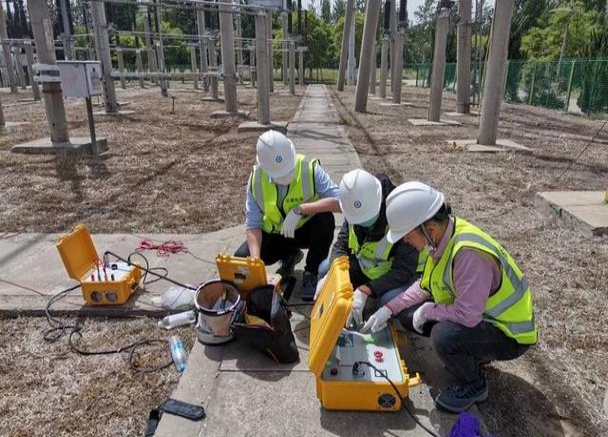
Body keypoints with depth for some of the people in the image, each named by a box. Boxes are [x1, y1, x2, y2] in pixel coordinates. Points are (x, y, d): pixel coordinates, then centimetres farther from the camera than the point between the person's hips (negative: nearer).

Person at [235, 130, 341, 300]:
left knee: (326, 219, -34)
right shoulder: (256, 178, -17)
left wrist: (300, 210, -39)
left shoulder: (309, 169, -25)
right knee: (241, 258, -16)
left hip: (306, 229, -2)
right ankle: (288, 256, 13)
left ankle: (311, 273, -9)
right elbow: (253, 224, -15)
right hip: (275, 233, 3)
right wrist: (256, 260, -29)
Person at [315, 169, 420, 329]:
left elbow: (404, 270, -31)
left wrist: (364, 291, -40)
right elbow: (341, 245, -9)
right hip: (367, 266, 5)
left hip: (401, 275, -5)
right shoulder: (354, 213, -13)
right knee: (325, 269, -12)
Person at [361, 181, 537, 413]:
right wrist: (389, 309, -2)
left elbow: (467, 315, -36)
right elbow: (425, 285, 5)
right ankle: (470, 354, 17)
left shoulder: (469, 253, -35)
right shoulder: (443, 234, -8)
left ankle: (473, 385, -1)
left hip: (509, 333, -8)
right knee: (408, 313, 1)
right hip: (474, 312, 8)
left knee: (444, 336, -34)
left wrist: (427, 311, -18)